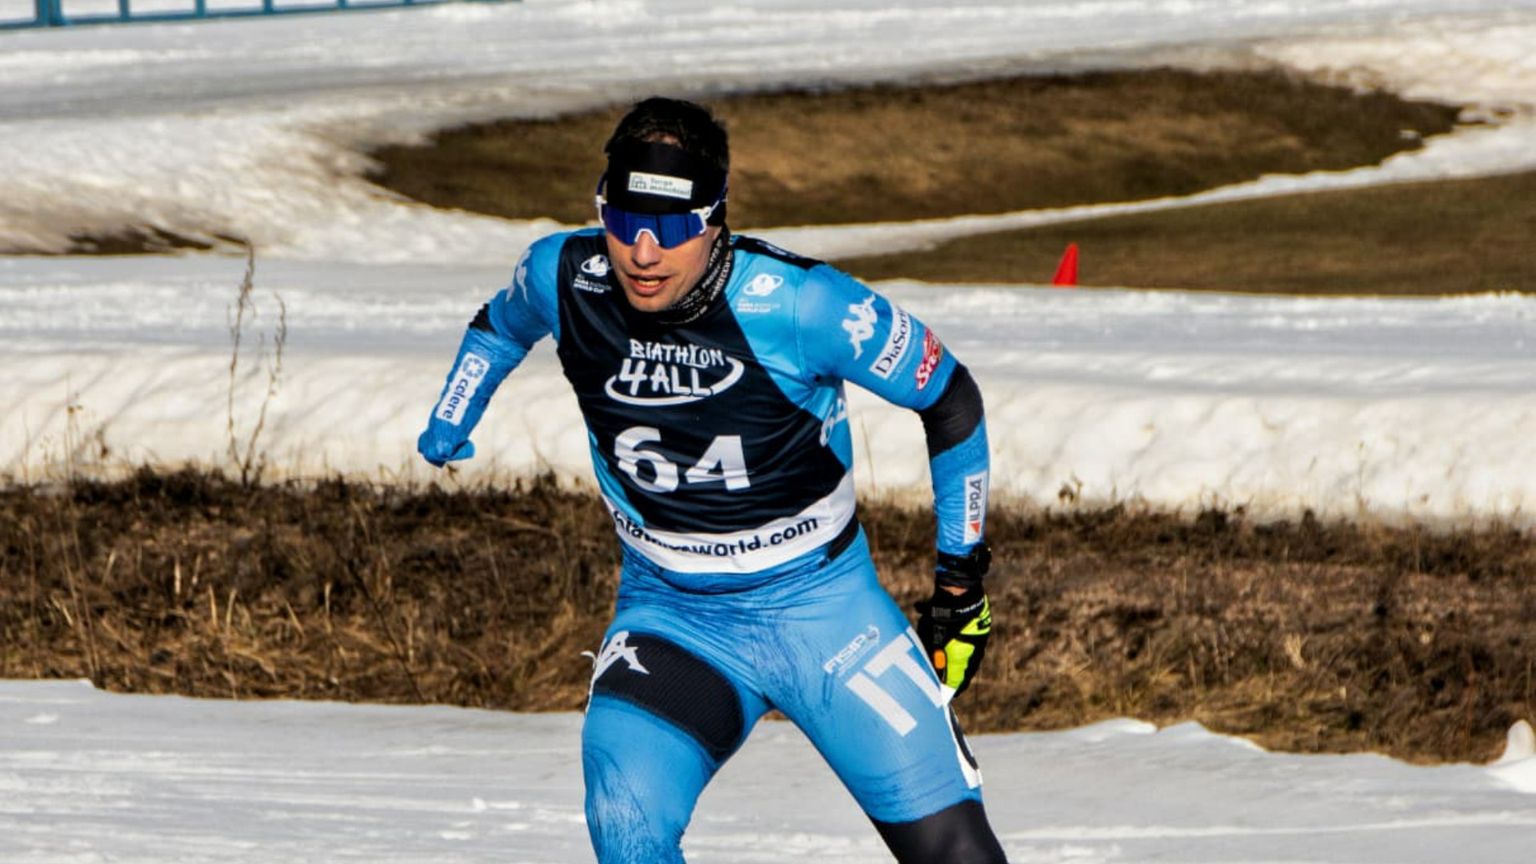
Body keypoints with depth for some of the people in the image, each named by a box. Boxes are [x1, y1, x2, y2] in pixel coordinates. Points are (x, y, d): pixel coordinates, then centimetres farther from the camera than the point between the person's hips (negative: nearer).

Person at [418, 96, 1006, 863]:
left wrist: (960, 573, -3)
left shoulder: (796, 305, -21)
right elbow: (503, 323, 17)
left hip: (823, 604, -2)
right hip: (668, 615, 2)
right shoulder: (564, 279, -11)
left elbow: (950, 399, -6)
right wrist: (448, 420, 11)